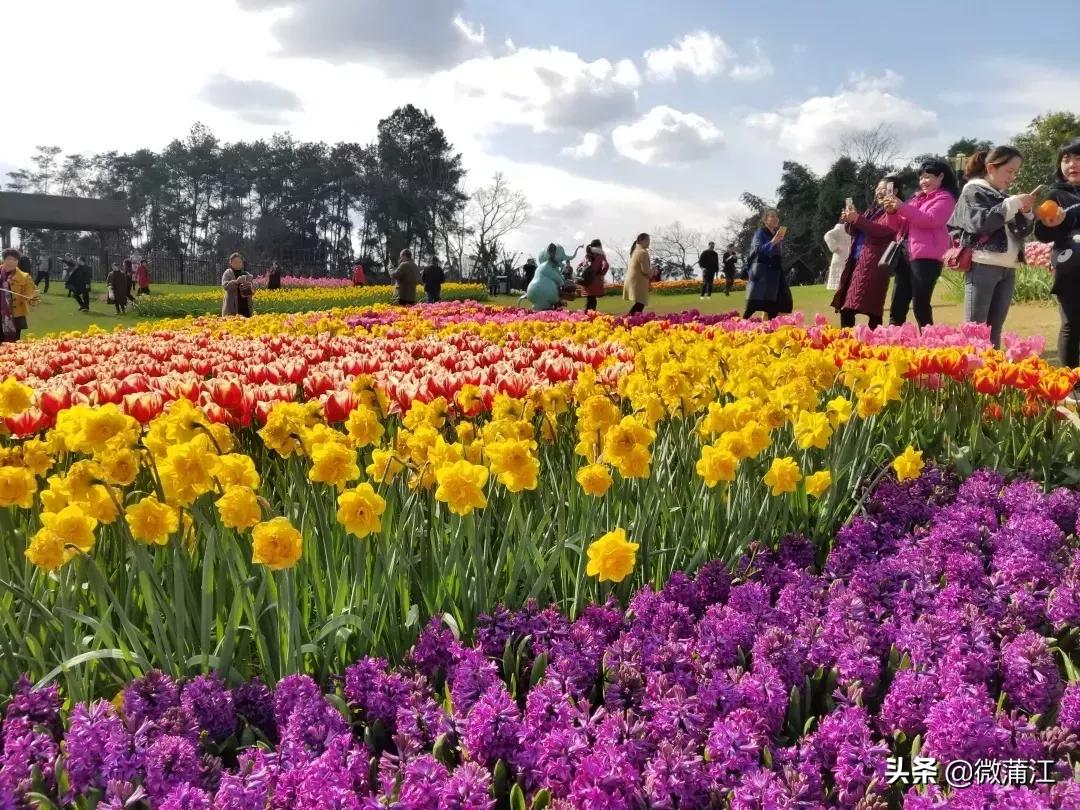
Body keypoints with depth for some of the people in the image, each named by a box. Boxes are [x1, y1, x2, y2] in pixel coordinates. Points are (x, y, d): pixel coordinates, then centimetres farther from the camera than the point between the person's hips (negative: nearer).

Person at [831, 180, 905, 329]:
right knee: (845, 306, 2)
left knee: (871, 309, -14)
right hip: (856, 260, 8)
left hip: (874, 263, -8)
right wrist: (849, 221, 6)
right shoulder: (872, 211, 25)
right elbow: (856, 233, 26)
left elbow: (883, 229, -15)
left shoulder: (895, 212, 1)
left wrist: (857, 219, -17)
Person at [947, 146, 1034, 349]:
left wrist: (1026, 213, 2)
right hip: (983, 267, -7)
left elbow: (1022, 232, 20)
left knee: (995, 329, 7)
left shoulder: (1004, 196, 19)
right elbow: (979, 222, -17)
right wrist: (1012, 205, -15)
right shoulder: (974, 191, 1)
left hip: (1007, 269, 7)